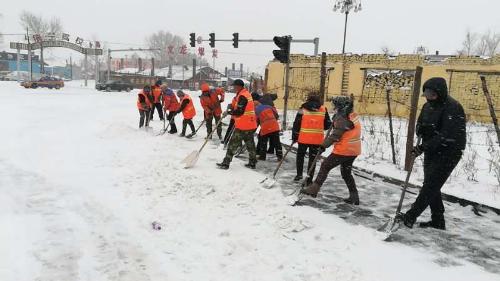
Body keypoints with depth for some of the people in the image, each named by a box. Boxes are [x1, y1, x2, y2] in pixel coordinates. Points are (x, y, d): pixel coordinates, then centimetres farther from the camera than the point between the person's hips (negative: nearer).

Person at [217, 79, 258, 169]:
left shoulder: (242, 96, -17)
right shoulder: (247, 94, 14)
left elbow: (239, 112, -22)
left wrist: (229, 112, -10)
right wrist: (233, 108, 10)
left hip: (243, 125, -9)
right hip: (250, 125, 9)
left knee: (233, 144, -4)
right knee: (250, 143, 14)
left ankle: (226, 163, 0)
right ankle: (252, 163, 20)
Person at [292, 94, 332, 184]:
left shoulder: (303, 109, -1)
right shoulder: (324, 109, 2)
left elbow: (297, 124, -1)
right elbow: (327, 125, 7)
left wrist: (294, 136, 8)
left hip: (303, 138, 0)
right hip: (317, 139, 1)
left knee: (300, 155, 20)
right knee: (312, 158, 8)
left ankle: (299, 174, 23)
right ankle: (309, 179, 7)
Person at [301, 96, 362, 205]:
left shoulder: (342, 119, -17)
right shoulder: (353, 116, 10)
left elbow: (335, 135, -21)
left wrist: (323, 146, -18)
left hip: (343, 150, -9)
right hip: (353, 151, 9)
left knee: (325, 166, 1)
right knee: (346, 172, 19)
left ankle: (314, 189, 3)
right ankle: (354, 196, 20)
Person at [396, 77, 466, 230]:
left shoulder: (453, 108, -19)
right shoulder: (428, 106, 6)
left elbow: (447, 136, -26)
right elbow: (419, 127, 11)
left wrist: (423, 147, -26)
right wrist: (422, 129, -14)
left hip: (448, 153, -9)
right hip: (431, 152, 9)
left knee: (430, 186, -6)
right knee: (431, 187, 12)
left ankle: (410, 217, -2)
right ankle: (438, 221, 24)